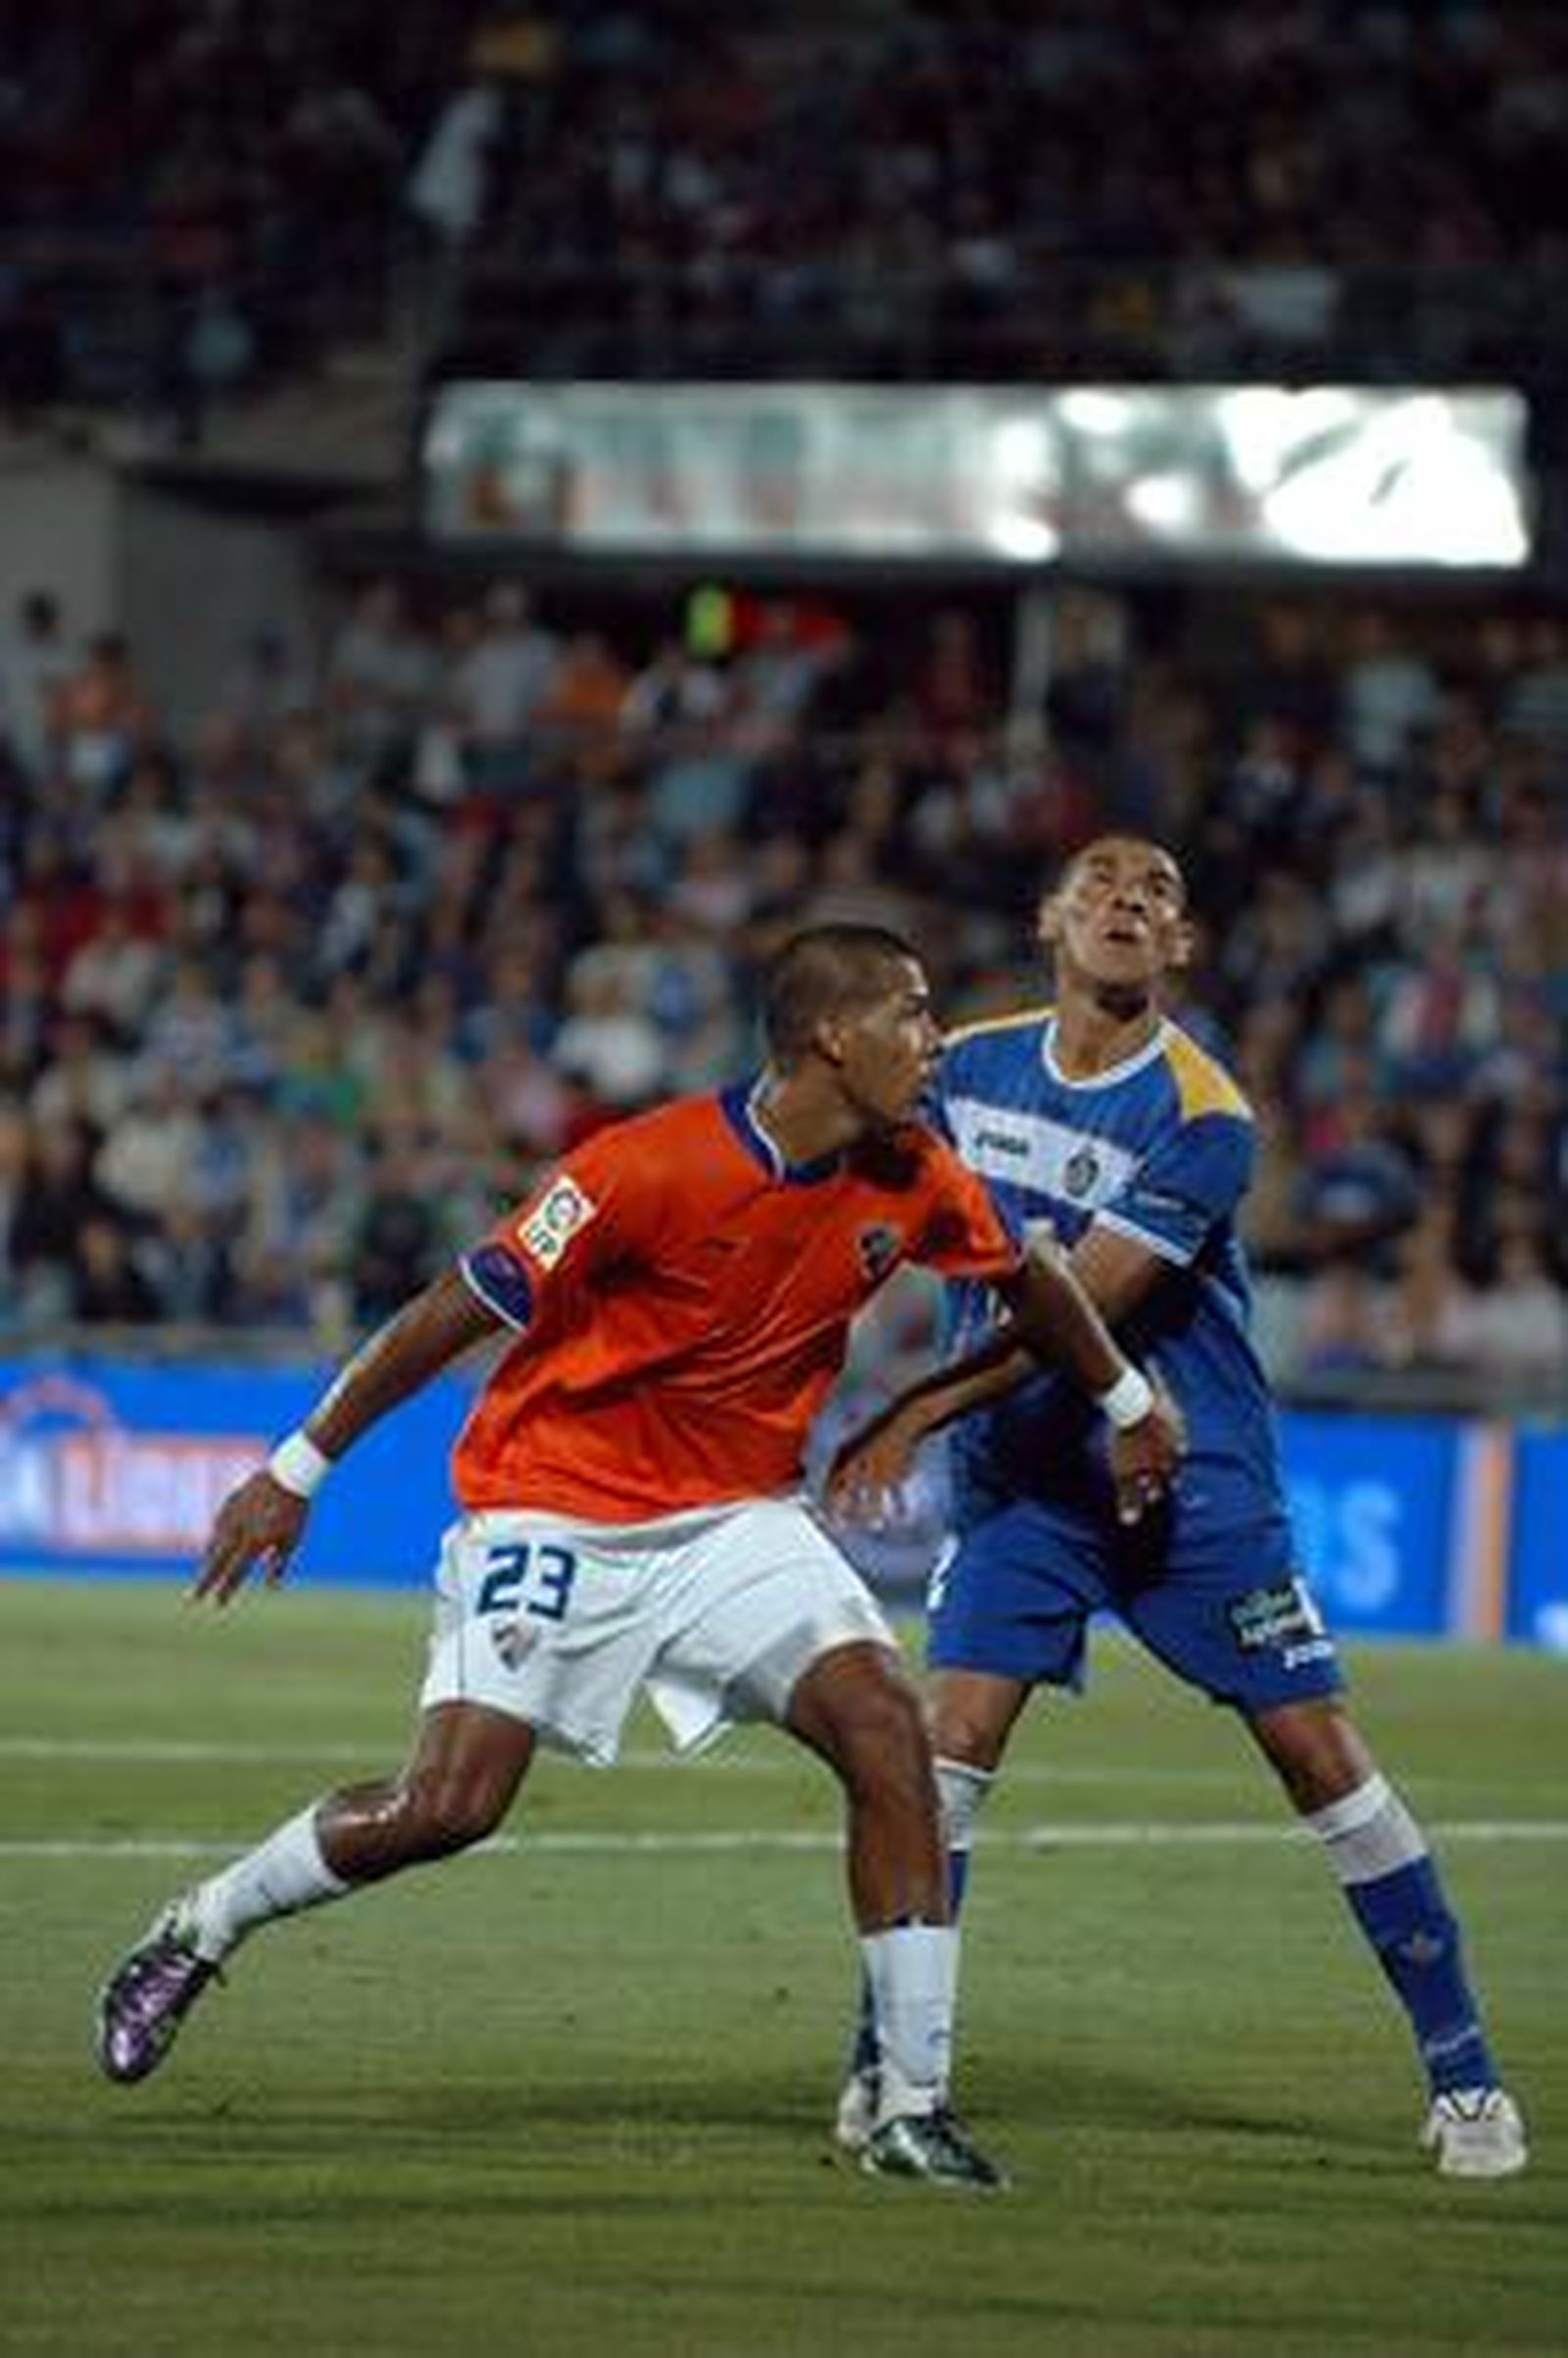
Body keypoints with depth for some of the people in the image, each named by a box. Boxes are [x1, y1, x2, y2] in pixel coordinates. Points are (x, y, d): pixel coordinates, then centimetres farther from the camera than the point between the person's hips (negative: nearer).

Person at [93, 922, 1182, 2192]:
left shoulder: (914, 1181, -5)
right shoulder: (651, 1170, -23)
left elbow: (1029, 1277, 19)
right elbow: (455, 1313, -16)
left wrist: (1129, 1401, 30)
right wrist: (295, 1473, -12)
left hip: (738, 1518, 5)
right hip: (558, 1506, -5)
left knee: (889, 1729, -16)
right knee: (449, 1804, -15)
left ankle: (914, 2107, -11)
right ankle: (194, 1933, 13)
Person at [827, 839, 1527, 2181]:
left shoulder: (1201, 1116, -14)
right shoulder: (971, 1067, 1)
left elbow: (1080, 1307, -19)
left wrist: (919, 1413, -19)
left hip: (1195, 1479, -3)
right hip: (1019, 1477, 3)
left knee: (1319, 1752, -3)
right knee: (953, 1737, -12)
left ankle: (1463, 2078, 6)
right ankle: (883, 2067, -2)